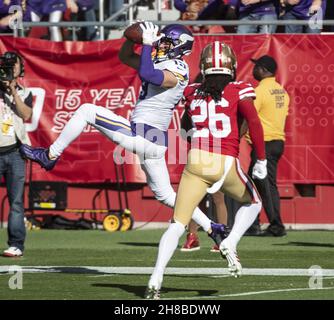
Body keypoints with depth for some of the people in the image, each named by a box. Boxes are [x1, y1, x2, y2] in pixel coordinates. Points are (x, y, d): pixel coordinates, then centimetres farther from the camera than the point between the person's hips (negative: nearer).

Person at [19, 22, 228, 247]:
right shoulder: (162, 63, 15)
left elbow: (146, 74, -31)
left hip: (140, 137, -10)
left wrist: (147, 44, -22)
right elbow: (125, 57, 22)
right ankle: (211, 228, 17)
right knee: (165, 194, 17)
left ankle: (50, 155, 1)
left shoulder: (178, 70, -12)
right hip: (153, 142, 10)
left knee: (86, 111, -5)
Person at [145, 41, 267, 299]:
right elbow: (254, 122, -9)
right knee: (252, 203, 27)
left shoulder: (192, 92, 11)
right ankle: (230, 243, 3)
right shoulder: (239, 91, 2)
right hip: (225, 164, -2)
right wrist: (261, 160, -7)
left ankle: (156, 281, -11)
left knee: (178, 224, 3)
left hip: (195, 162, 2)